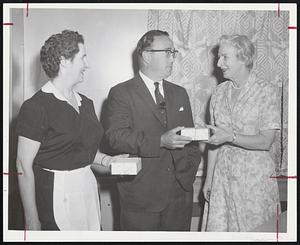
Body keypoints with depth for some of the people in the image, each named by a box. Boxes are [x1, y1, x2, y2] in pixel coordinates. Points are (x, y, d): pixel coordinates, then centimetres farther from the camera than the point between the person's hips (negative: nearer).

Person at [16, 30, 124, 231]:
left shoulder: (86, 103, 10)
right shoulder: (36, 107, -13)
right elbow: (24, 166, -13)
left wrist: (105, 159, 4)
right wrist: (32, 221, -15)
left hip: (88, 189, 7)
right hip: (54, 194, -7)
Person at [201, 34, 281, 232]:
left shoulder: (267, 91, -7)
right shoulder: (219, 92, 8)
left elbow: (266, 141, -12)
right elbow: (215, 141, 10)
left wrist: (231, 136, -25)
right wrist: (209, 178, 10)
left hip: (255, 177, -4)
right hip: (223, 174, 4)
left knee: (255, 231, 3)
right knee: (217, 227, 6)